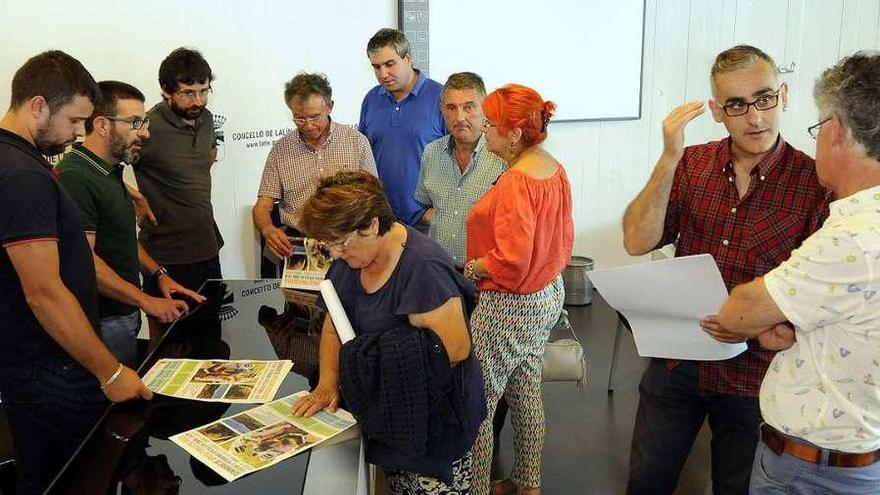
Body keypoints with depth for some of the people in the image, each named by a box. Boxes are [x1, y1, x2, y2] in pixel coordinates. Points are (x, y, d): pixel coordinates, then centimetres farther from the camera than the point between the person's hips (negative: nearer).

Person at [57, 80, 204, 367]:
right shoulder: (75, 177, -20)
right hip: (103, 322, -9)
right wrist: (146, 302, -20)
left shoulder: (110, 172, 12)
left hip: (124, 314, 9)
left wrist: (158, 274, 11)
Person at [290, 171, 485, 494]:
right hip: (387, 412, 7)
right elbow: (334, 323, 5)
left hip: (432, 418, -7)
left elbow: (456, 348, -29)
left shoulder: (423, 268, -28)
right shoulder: (351, 257, -1)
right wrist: (327, 382, -11)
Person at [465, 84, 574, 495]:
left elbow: (512, 261, -28)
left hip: (510, 306, -10)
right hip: (547, 295, 10)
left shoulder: (516, 182, -25)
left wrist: (468, 269, -13)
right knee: (527, 392, 22)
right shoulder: (554, 168, 3)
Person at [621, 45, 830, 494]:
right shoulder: (691, 164, -3)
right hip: (676, 360, 3)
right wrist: (669, 159, -23)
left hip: (755, 373, -2)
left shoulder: (814, 182, -12)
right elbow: (637, 243, -13)